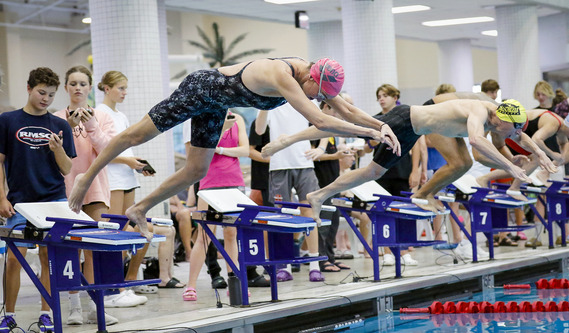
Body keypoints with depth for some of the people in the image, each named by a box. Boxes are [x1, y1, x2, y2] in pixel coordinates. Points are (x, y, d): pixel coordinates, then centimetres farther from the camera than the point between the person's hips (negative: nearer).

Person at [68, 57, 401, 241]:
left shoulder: (313, 74, -13)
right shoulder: (283, 77, -39)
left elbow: (346, 109, -7)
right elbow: (320, 120, -45)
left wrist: (381, 124, -21)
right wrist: (370, 132, -44)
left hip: (214, 104, 9)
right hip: (201, 89, -9)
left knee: (196, 171, 10)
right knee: (138, 135, 4)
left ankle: (139, 210, 24)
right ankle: (87, 177, 20)